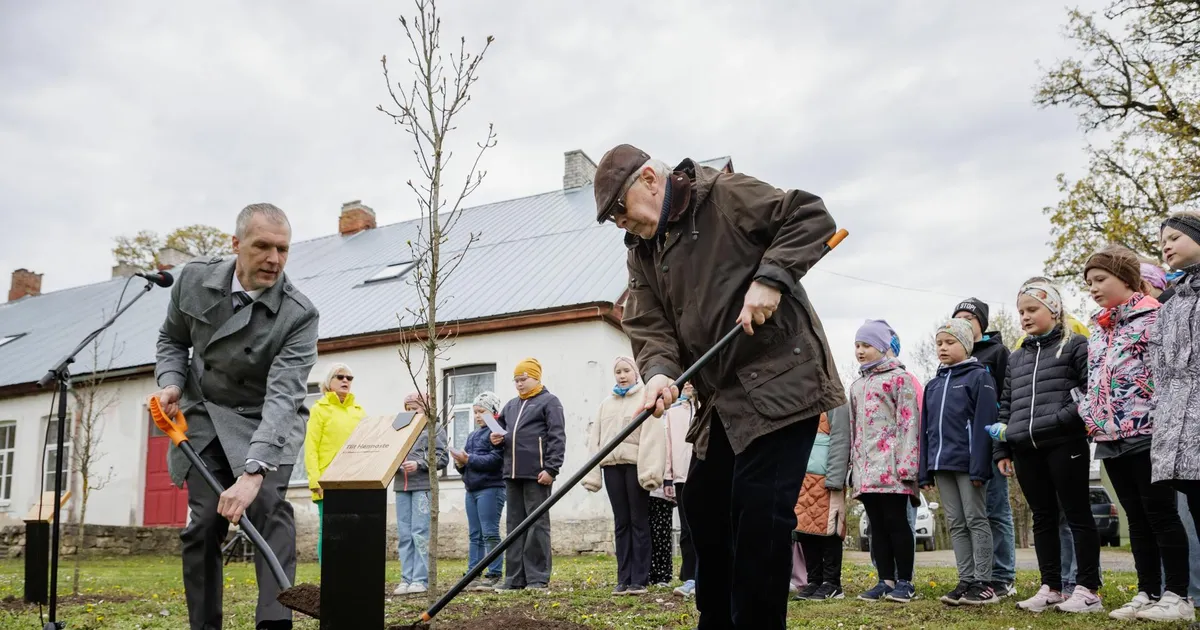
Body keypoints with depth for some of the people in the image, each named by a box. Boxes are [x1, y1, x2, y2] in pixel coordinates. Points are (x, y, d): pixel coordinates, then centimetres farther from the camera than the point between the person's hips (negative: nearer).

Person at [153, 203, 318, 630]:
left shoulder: (299, 315, -24)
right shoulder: (194, 279, -11)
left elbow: (283, 396, -33)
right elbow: (173, 340, 9)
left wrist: (252, 473, -44)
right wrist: (171, 382, -12)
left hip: (266, 422, -3)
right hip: (204, 414, 3)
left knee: (268, 506, -23)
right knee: (204, 521, -5)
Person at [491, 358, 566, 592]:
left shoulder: (549, 402, 0)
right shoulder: (511, 406, 20)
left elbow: (557, 438, -8)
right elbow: (501, 429, 31)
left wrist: (551, 469, -16)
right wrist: (497, 439, 6)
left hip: (537, 475, -7)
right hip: (512, 474, 7)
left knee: (537, 525, -3)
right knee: (515, 525, 9)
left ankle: (538, 578, 1)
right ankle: (515, 578, 13)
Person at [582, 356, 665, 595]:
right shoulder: (606, 404, 18)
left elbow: (653, 436, -9)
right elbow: (595, 438, 15)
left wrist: (650, 471, -19)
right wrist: (592, 473, 6)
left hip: (635, 465, -5)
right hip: (612, 465, 5)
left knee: (639, 522, 0)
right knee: (621, 522, 8)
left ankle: (639, 579, 3)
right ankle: (623, 579, 12)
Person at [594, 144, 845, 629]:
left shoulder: (725, 195, -7)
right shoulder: (643, 253, 13)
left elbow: (811, 216, -9)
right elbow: (649, 326, 3)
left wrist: (770, 278, -21)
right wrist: (660, 371, -17)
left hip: (783, 382, -8)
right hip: (721, 397, 9)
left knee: (759, 514, -11)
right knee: (703, 507, 14)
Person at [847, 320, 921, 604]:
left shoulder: (899, 377, -1)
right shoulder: (857, 386, 20)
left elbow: (909, 421, -9)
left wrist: (906, 464, -17)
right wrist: (853, 467, 16)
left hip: (890, 464, -7)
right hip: (866, 466, 7)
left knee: (895, 521, -4)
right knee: (877, 525, 7)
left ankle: (905, 582, 4)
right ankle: (886, 581, 12)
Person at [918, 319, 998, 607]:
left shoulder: (979, 377, -4)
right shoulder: (933, 385, 16)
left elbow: (983, 424, -12)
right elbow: (926, 429, 16)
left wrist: (979, 466, -19)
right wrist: (925, 470, 11)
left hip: (967, 463, -6)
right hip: (941, 464, 7)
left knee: (976, 521, -1)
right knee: (956, 524, 8)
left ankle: (983, 583, 4)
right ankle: (966, 581, 13)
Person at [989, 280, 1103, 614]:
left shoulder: (1075, 345, 3)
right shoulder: (1016, 359, 19)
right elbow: (1005, 405, 18)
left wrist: (1065, 418, -19)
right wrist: (1002, 449, 12)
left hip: (1065, 444, -6)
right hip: (1026, 449, 6)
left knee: (1077, 514, 0)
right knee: (1043, 518, 9)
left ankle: (1088, 590, 5)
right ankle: (1050, 588, 15)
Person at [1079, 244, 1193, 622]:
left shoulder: (1153, 316, -6)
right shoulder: (1097, 331, 18)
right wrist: (1088, 415, 11)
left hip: (1146, 431, -7)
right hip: (1110, 437, 8)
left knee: (1160, 513, -2)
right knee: (1136, 517, 11)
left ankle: (1177, 596, 6)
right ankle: (1148, 593, 17)